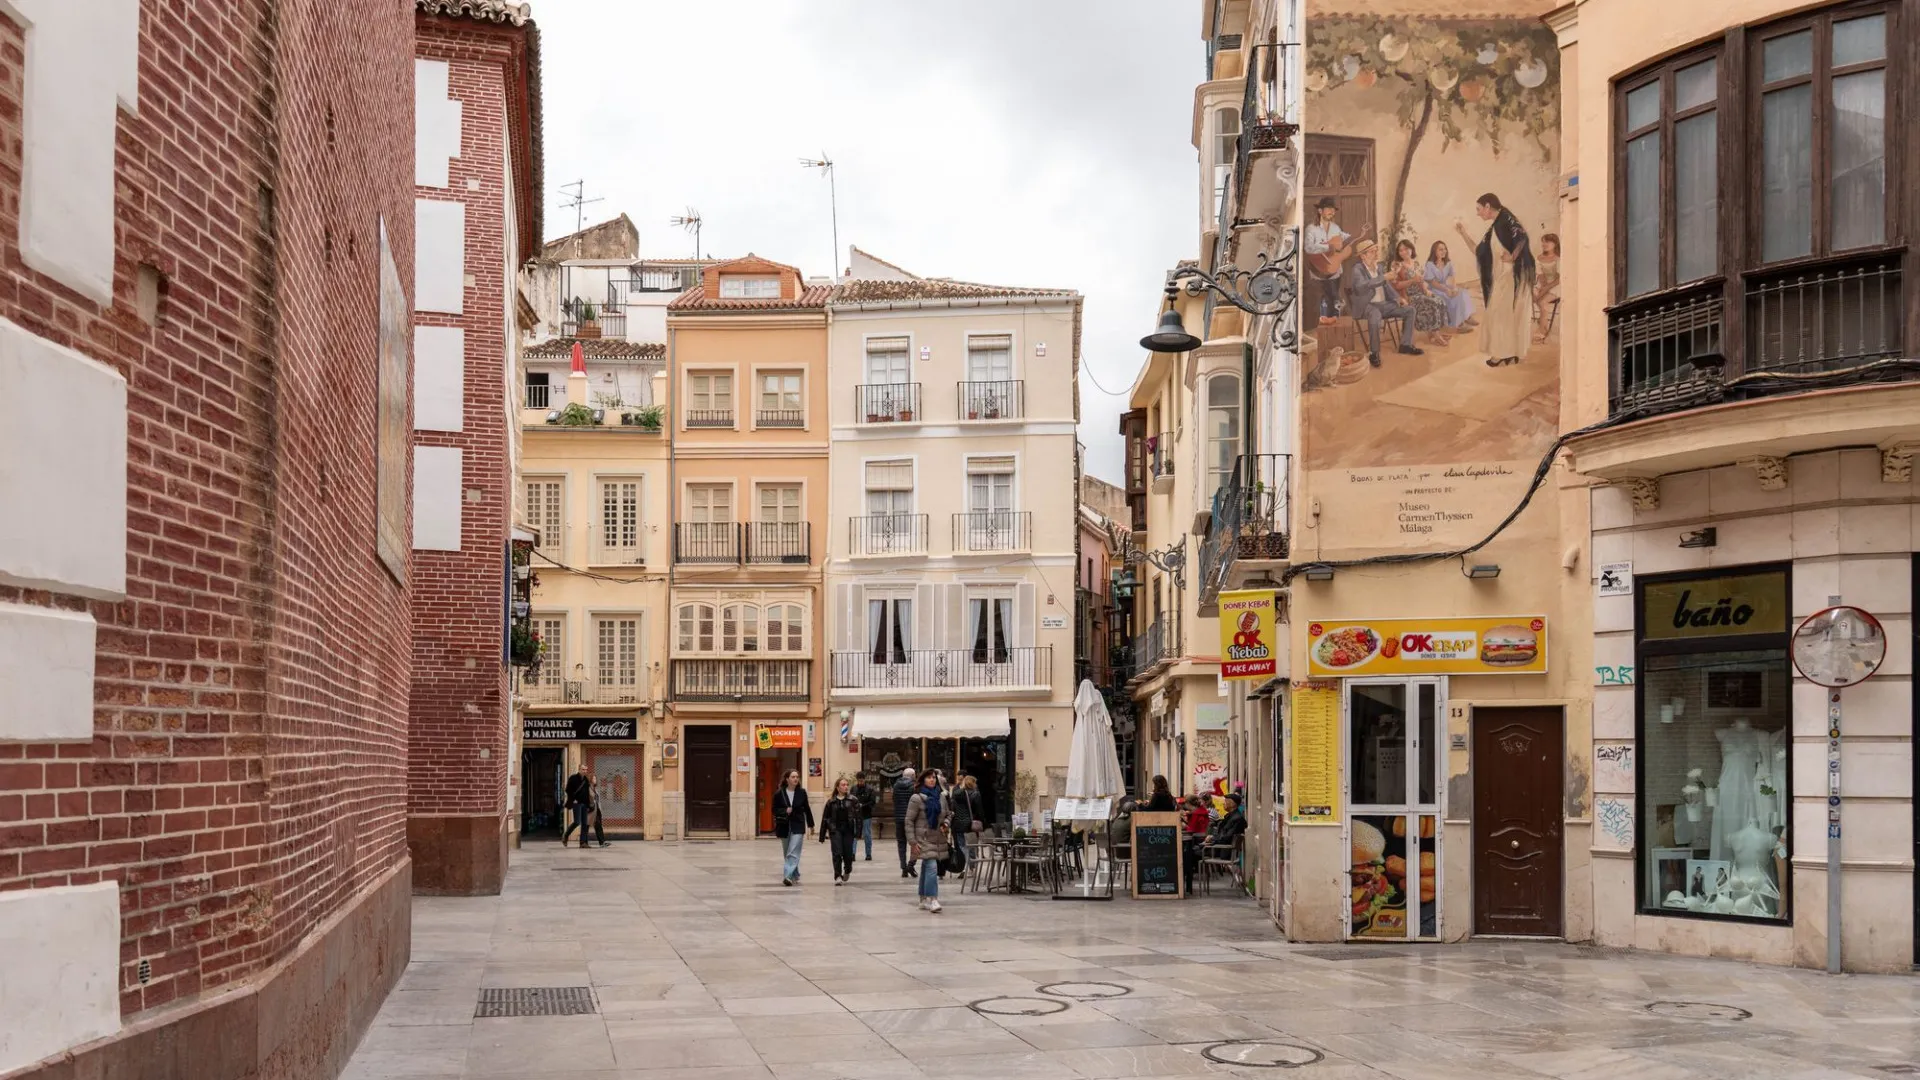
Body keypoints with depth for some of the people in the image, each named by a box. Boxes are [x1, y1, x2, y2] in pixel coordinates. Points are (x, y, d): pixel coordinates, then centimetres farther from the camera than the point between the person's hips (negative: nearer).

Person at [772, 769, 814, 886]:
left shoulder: (802, 792, 1)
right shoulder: (779, 794, -2)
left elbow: (806, 809, 10)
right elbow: (774, 810, 2)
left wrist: (810, 824, 15)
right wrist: (785, 811, -17)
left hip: (798, 827, -1)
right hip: (784, 827, 1)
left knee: (793, 853, -14)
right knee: (787, 853, 11)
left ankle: (788, 876, -23)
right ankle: (795, 876, 27)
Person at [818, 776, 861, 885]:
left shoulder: (853, 800, 3)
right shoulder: (831, 801, 5)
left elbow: (857, 817, -1)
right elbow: (825, 818, 8)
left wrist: (858, 832, -9)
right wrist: (822, 835, 7)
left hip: (848, 830, 0)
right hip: (835, 830, 0)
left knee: (848, 854, 3)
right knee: (837, 853, -11)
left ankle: (847, 870, 32)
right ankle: (838, 876, -8)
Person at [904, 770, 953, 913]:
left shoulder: (941, 797, 9)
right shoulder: (917, 798, -7)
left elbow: (949, 814, 22)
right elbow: (909, 821, -7)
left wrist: (946, 824, -2)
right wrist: (912, 842, -12)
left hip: (938, 839, 6)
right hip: (924, 839, -6)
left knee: (926, 868, 13)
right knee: (932, 867, -18)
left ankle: (923, 900, 20)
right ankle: (932, 900, -19)